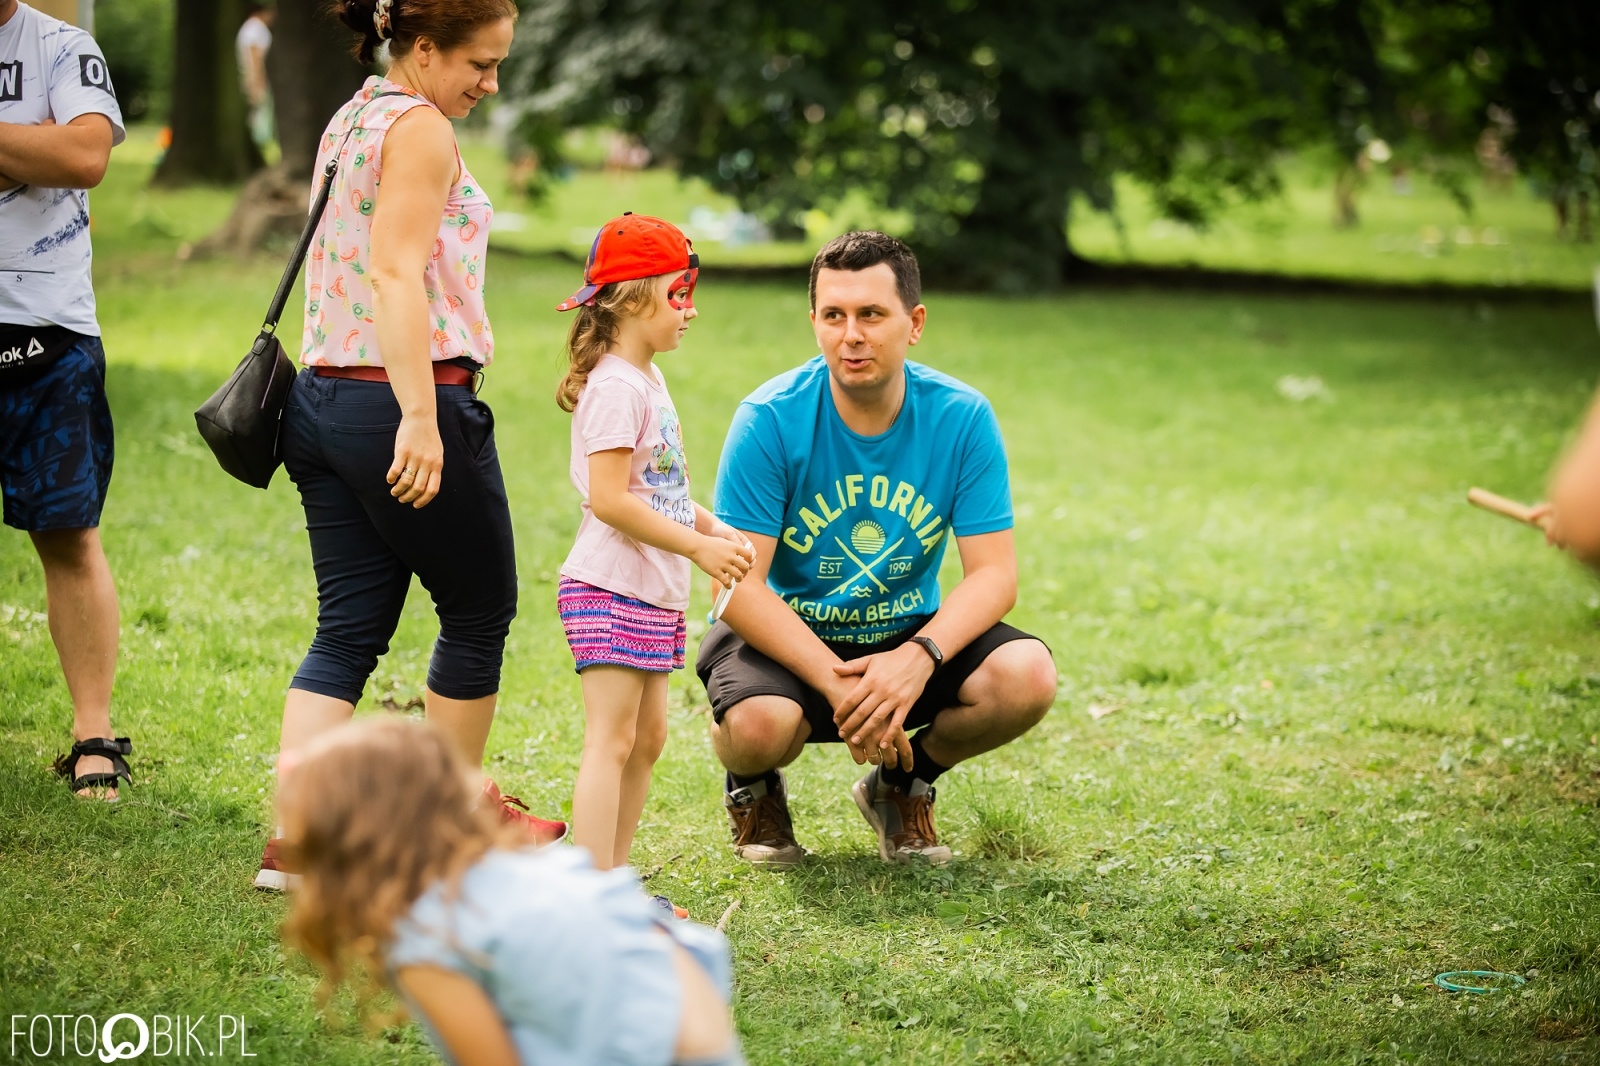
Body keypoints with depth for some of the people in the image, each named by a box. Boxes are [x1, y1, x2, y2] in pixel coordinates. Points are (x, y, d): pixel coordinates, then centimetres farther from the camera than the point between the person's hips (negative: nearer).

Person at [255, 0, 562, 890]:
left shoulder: (348, 123, 17)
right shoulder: (420, 128, -11)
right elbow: (398, 272, -21)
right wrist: (420, 419, -27)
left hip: (323, 401, 9)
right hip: (401, 401, -9)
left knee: (349, 630, 5)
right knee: (480, 610, 10)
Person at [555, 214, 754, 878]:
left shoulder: (648, 380, 16)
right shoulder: (615, 386, -16)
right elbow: (609, 499, -23)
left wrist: (715, 528, 7)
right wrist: (698, 547, -19)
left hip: (655, 592, 10)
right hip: (612, 590, -10)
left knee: (647, 737, 13)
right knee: (611, 742, -11)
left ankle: (612, 877, 19)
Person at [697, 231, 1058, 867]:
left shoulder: (962, 417, -10)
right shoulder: (772, 420, -18)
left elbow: (994, 574, -12)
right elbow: (739, 588, -21)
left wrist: (918, 658, -31)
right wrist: (838, 684, -32)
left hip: (909, 635, 3)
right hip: (785, 636, -3)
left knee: (1027, 677, -25)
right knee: (759, 724, -36)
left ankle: (902, 782, 8)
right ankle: (753, 787, 6)